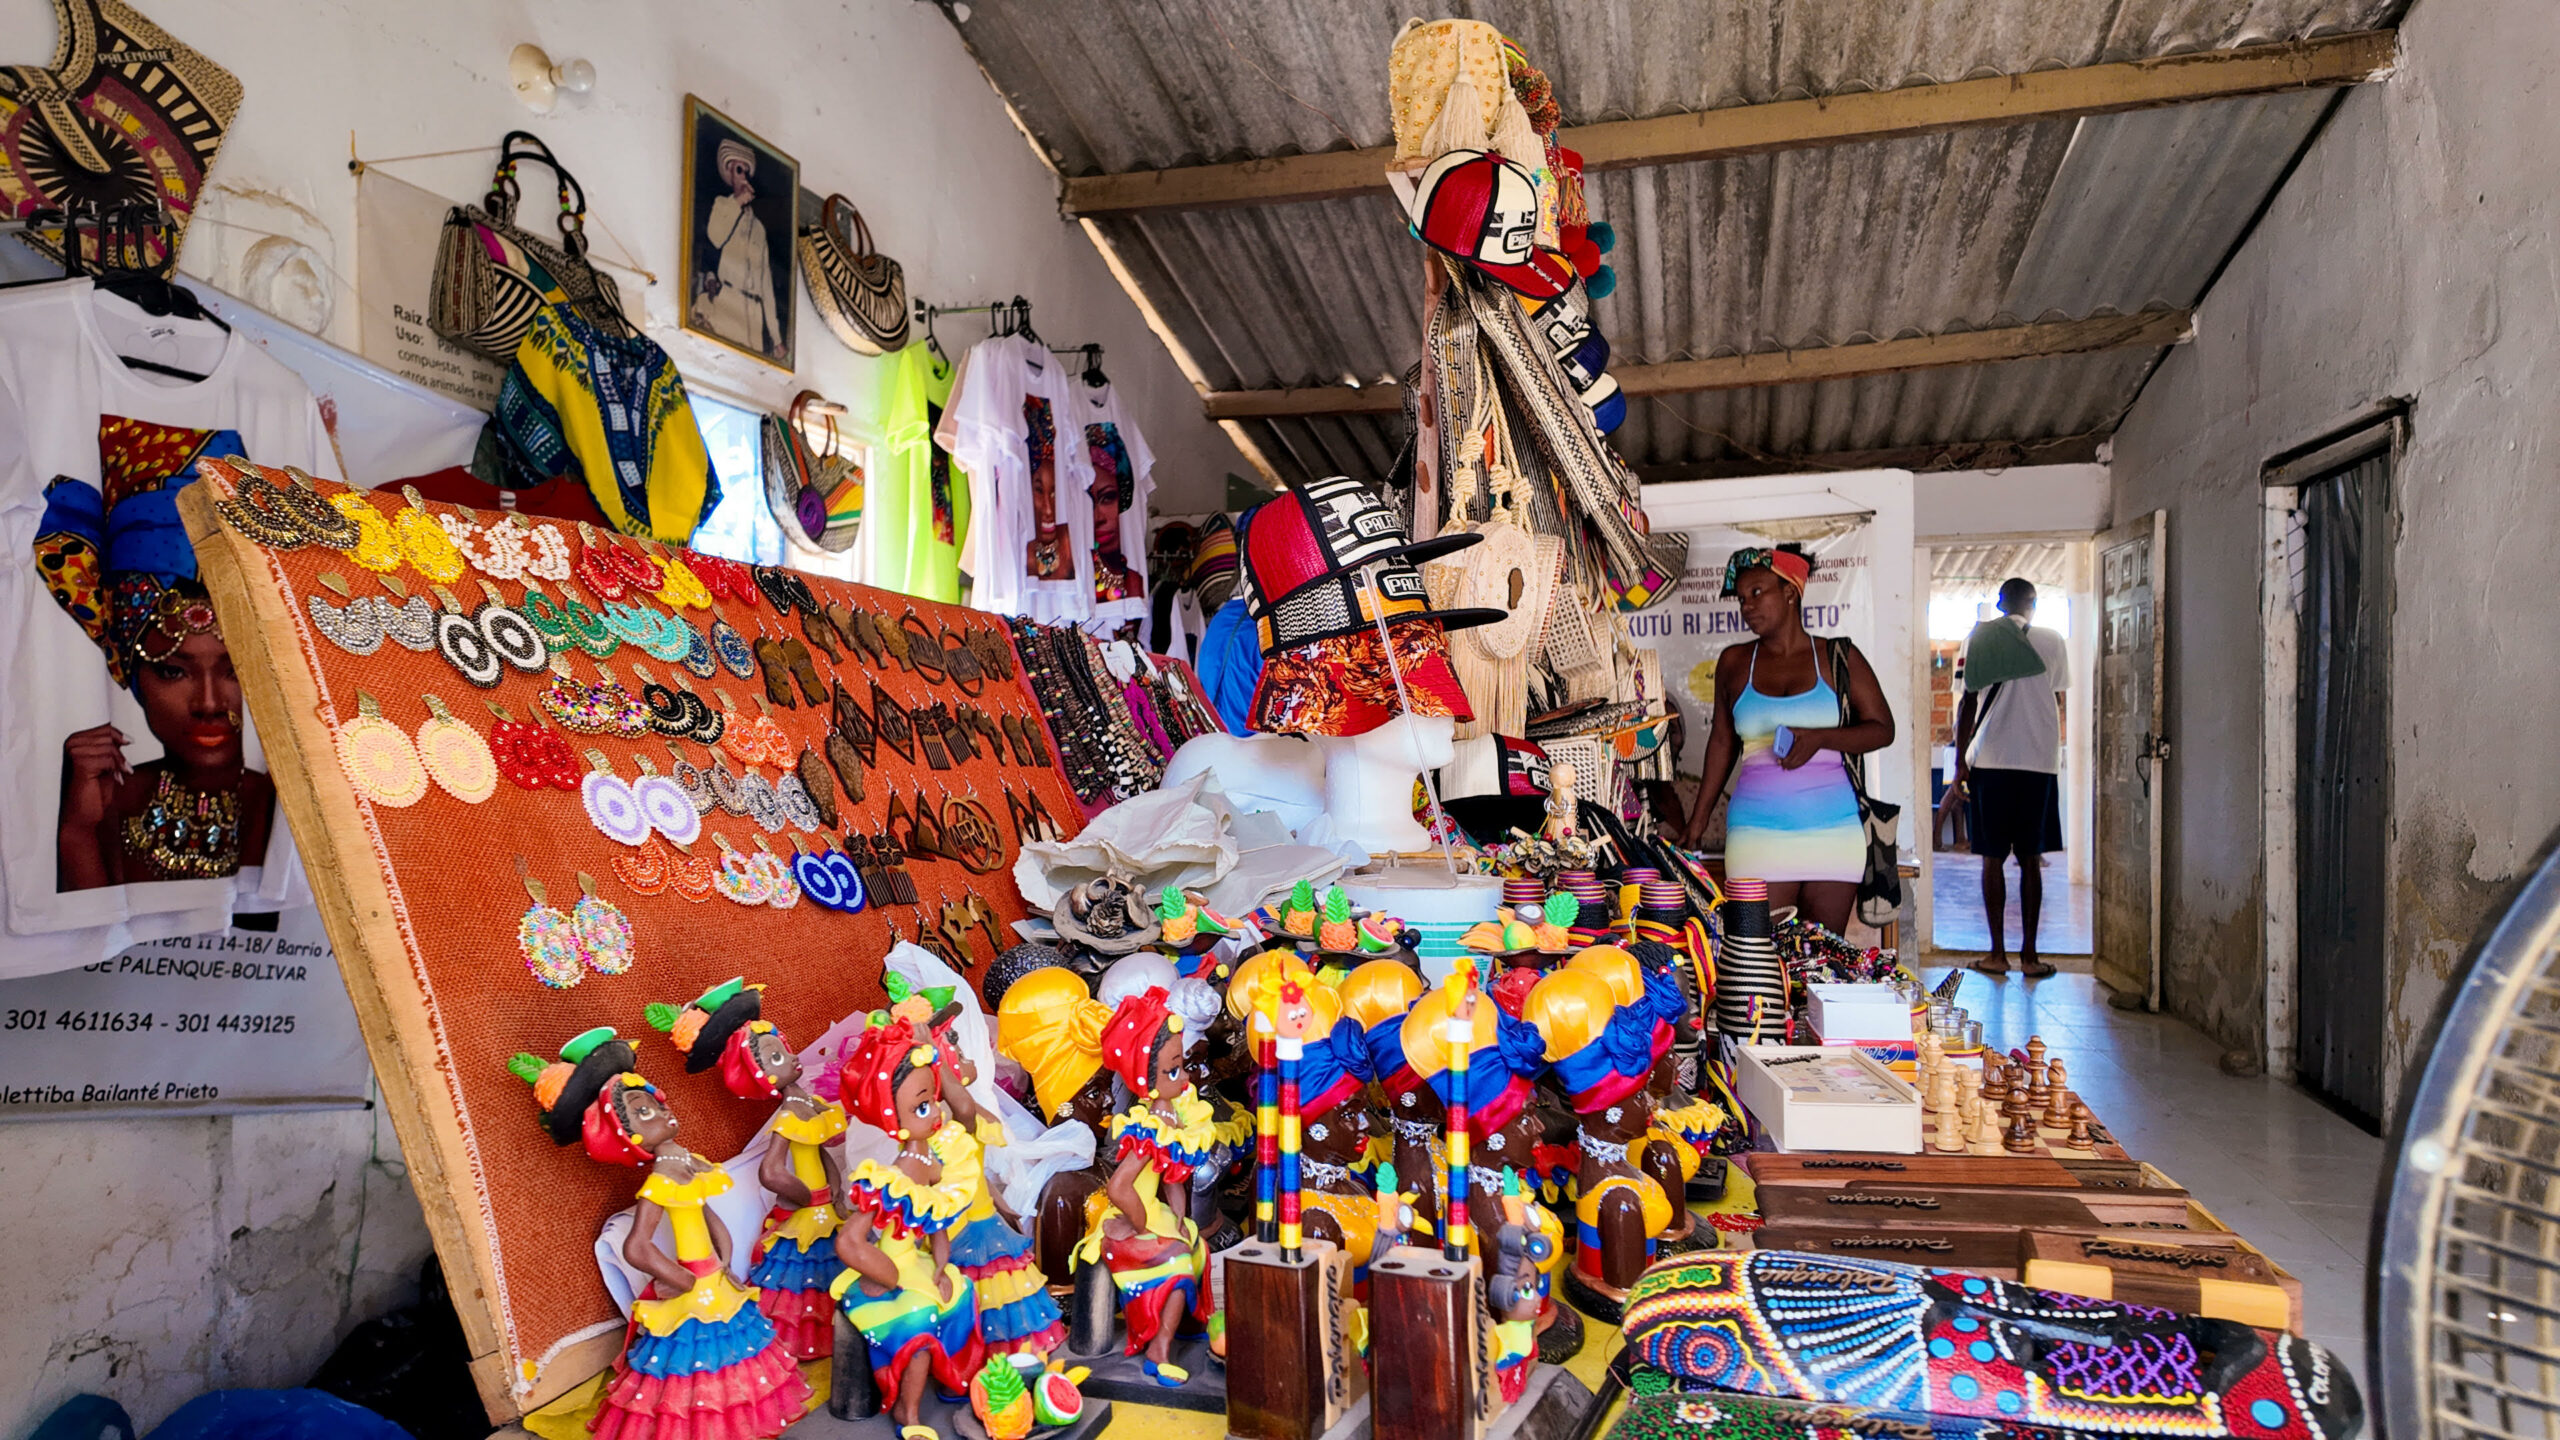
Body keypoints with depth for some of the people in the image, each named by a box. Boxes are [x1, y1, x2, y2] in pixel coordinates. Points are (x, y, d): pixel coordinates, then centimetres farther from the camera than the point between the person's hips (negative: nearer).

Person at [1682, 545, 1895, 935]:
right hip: (1757, 834, 1)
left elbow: (1882, 729, 6)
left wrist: (1819, 737, -12)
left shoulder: (1838, 657, 6)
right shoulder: (1734, 662, 10)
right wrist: (1701, 814, 18)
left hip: (1834, 832, 0)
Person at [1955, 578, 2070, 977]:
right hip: (2038, 760, 1)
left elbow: (1967, 703, -2)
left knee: (1994, 858, 4)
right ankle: (2029, 954, 7)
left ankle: (1997, 954, 6)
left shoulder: (1977, 639, 0)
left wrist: (1960, 761, 1)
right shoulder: (2051, 642, 2)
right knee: (2030, 860, 6)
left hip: (1989, 760, -1)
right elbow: (2058, 691, 13)